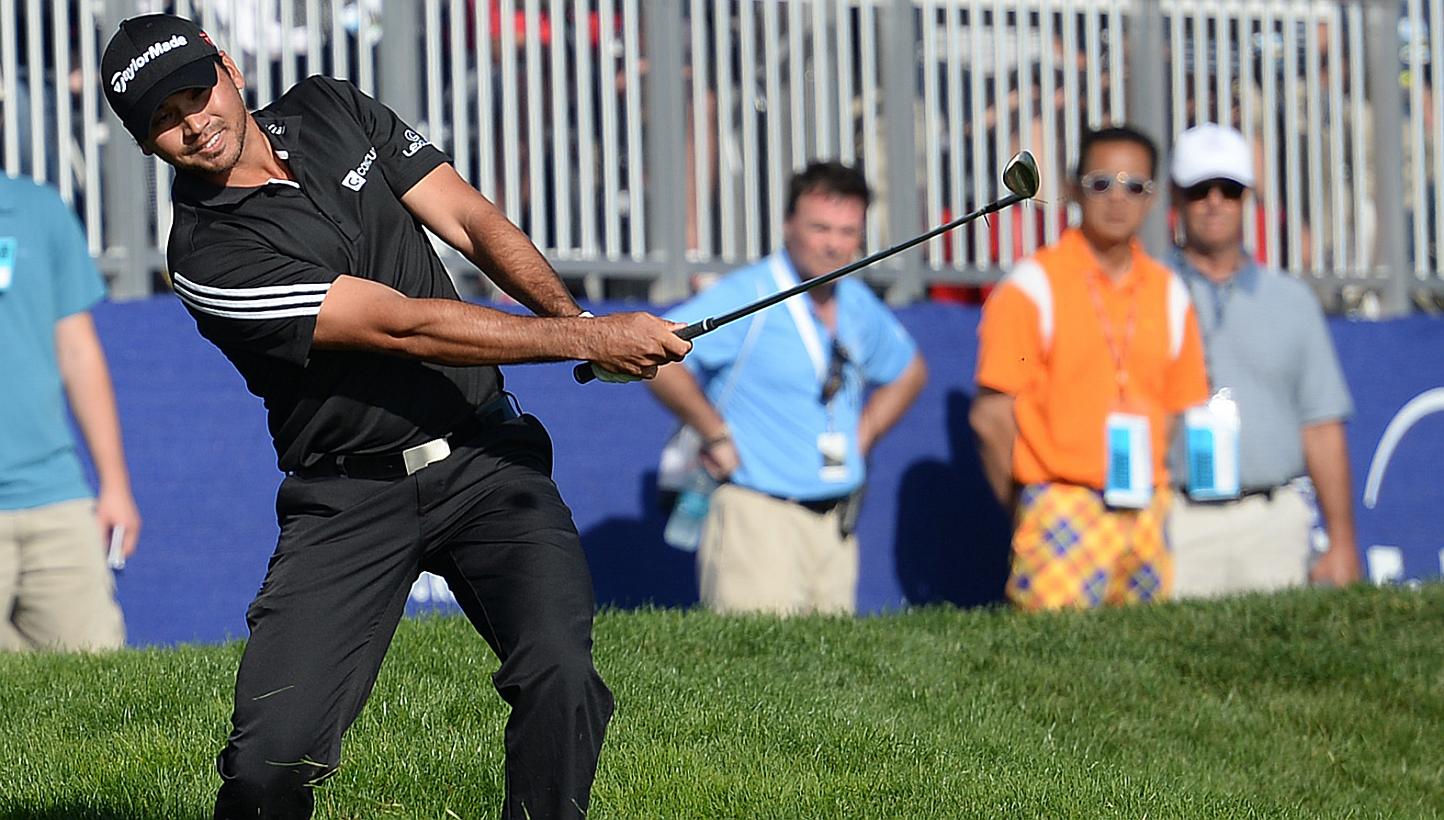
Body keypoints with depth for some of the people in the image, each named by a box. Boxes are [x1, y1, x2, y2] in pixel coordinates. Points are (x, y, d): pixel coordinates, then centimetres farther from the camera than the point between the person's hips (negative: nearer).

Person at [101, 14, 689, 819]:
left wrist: (571, 314, -15)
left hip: (486, 458, 4)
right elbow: (405, 327, -18)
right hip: (349, 502, -3)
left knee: (559, 676, -22)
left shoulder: (333, 110, 6)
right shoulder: (210, 255, -14)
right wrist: (591, 341, -19)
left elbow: (472, 221, 4)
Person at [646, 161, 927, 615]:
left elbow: (908, 370, 33)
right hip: (757, 519, -7)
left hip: (836, 524, 7)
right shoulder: (748, 297, -10)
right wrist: (716, 436, -15)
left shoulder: (858, 305, 14)